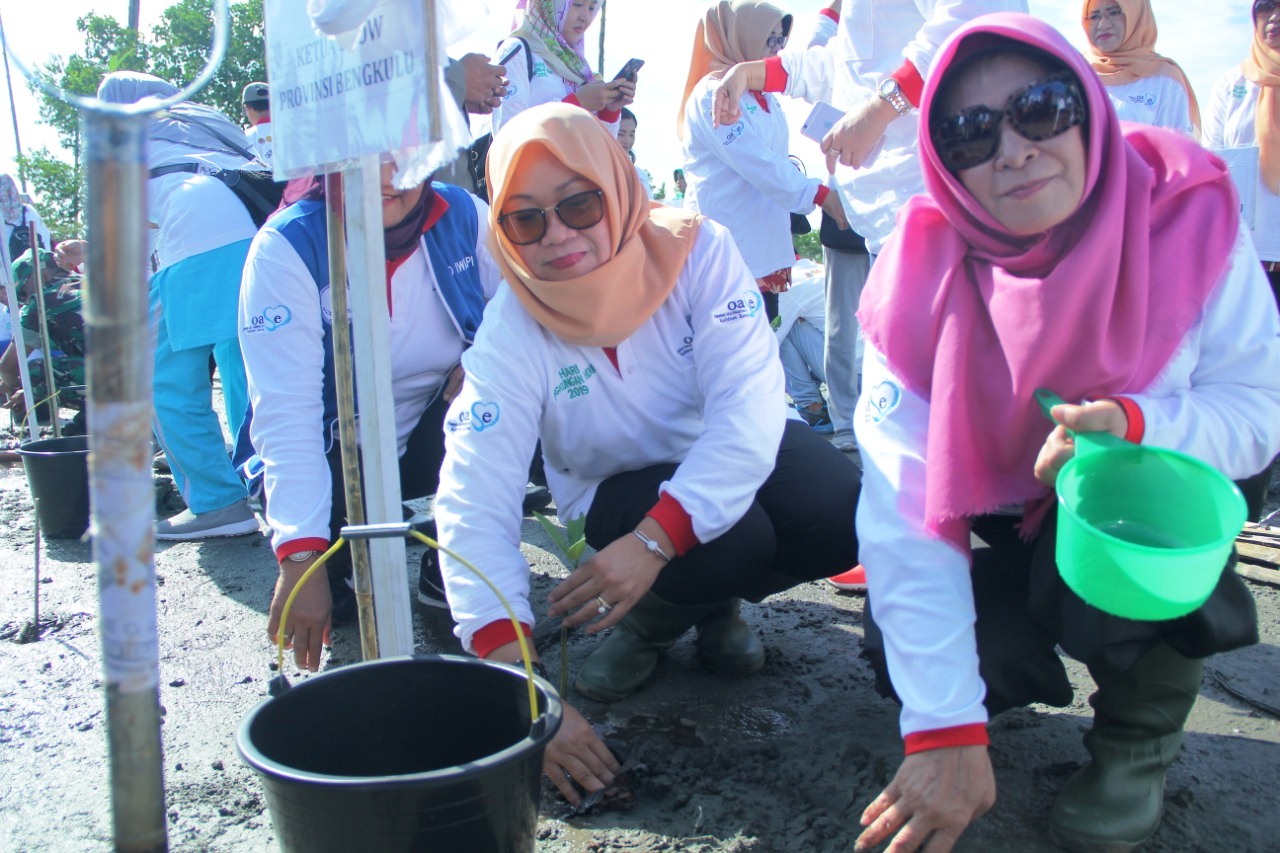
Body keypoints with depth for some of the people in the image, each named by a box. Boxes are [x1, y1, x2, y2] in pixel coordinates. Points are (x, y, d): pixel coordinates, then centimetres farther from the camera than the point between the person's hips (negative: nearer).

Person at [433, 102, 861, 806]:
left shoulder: (695, 249, -24)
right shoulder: (512, 331, -24)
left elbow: (749, 408, -31)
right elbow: (472, 505, -33)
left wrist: (655, 541, -44)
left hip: (740, 455, 2)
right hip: (620, 483, -1)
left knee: (845, 520, -27)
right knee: (730, 540, -33)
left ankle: (715, 605, 5)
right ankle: (647, 625, 3)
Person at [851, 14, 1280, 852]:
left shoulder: (1187, 213, -21)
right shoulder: (922, 279, -22)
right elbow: (905, 509, -25)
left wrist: (1138, 428, -39)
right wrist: (945, 731, -29)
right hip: (1009, 524, 2)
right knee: (904, 659, -21)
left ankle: (1141, 733, 2)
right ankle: (1032, 638, 16)